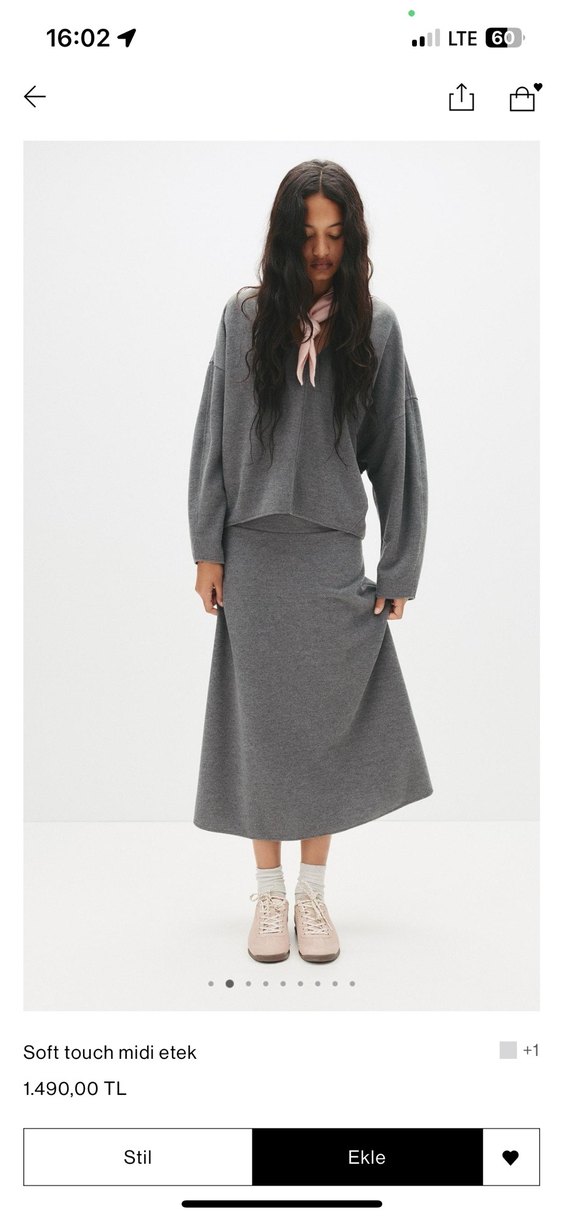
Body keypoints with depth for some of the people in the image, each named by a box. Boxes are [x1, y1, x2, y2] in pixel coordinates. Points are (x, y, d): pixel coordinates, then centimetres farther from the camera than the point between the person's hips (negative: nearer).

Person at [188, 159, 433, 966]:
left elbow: (396, 451, 1)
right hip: (256, 554, 0)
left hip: (335, 555, 0)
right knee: (261, 722, 6)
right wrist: (206, 549, 0)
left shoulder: (376, 326, 0)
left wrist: (400, 568, 0)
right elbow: (214, 436, 3)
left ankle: (313, 894, 21)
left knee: (327, 724, 6)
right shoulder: (245, 316, 1)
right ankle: (269, 894, 20)